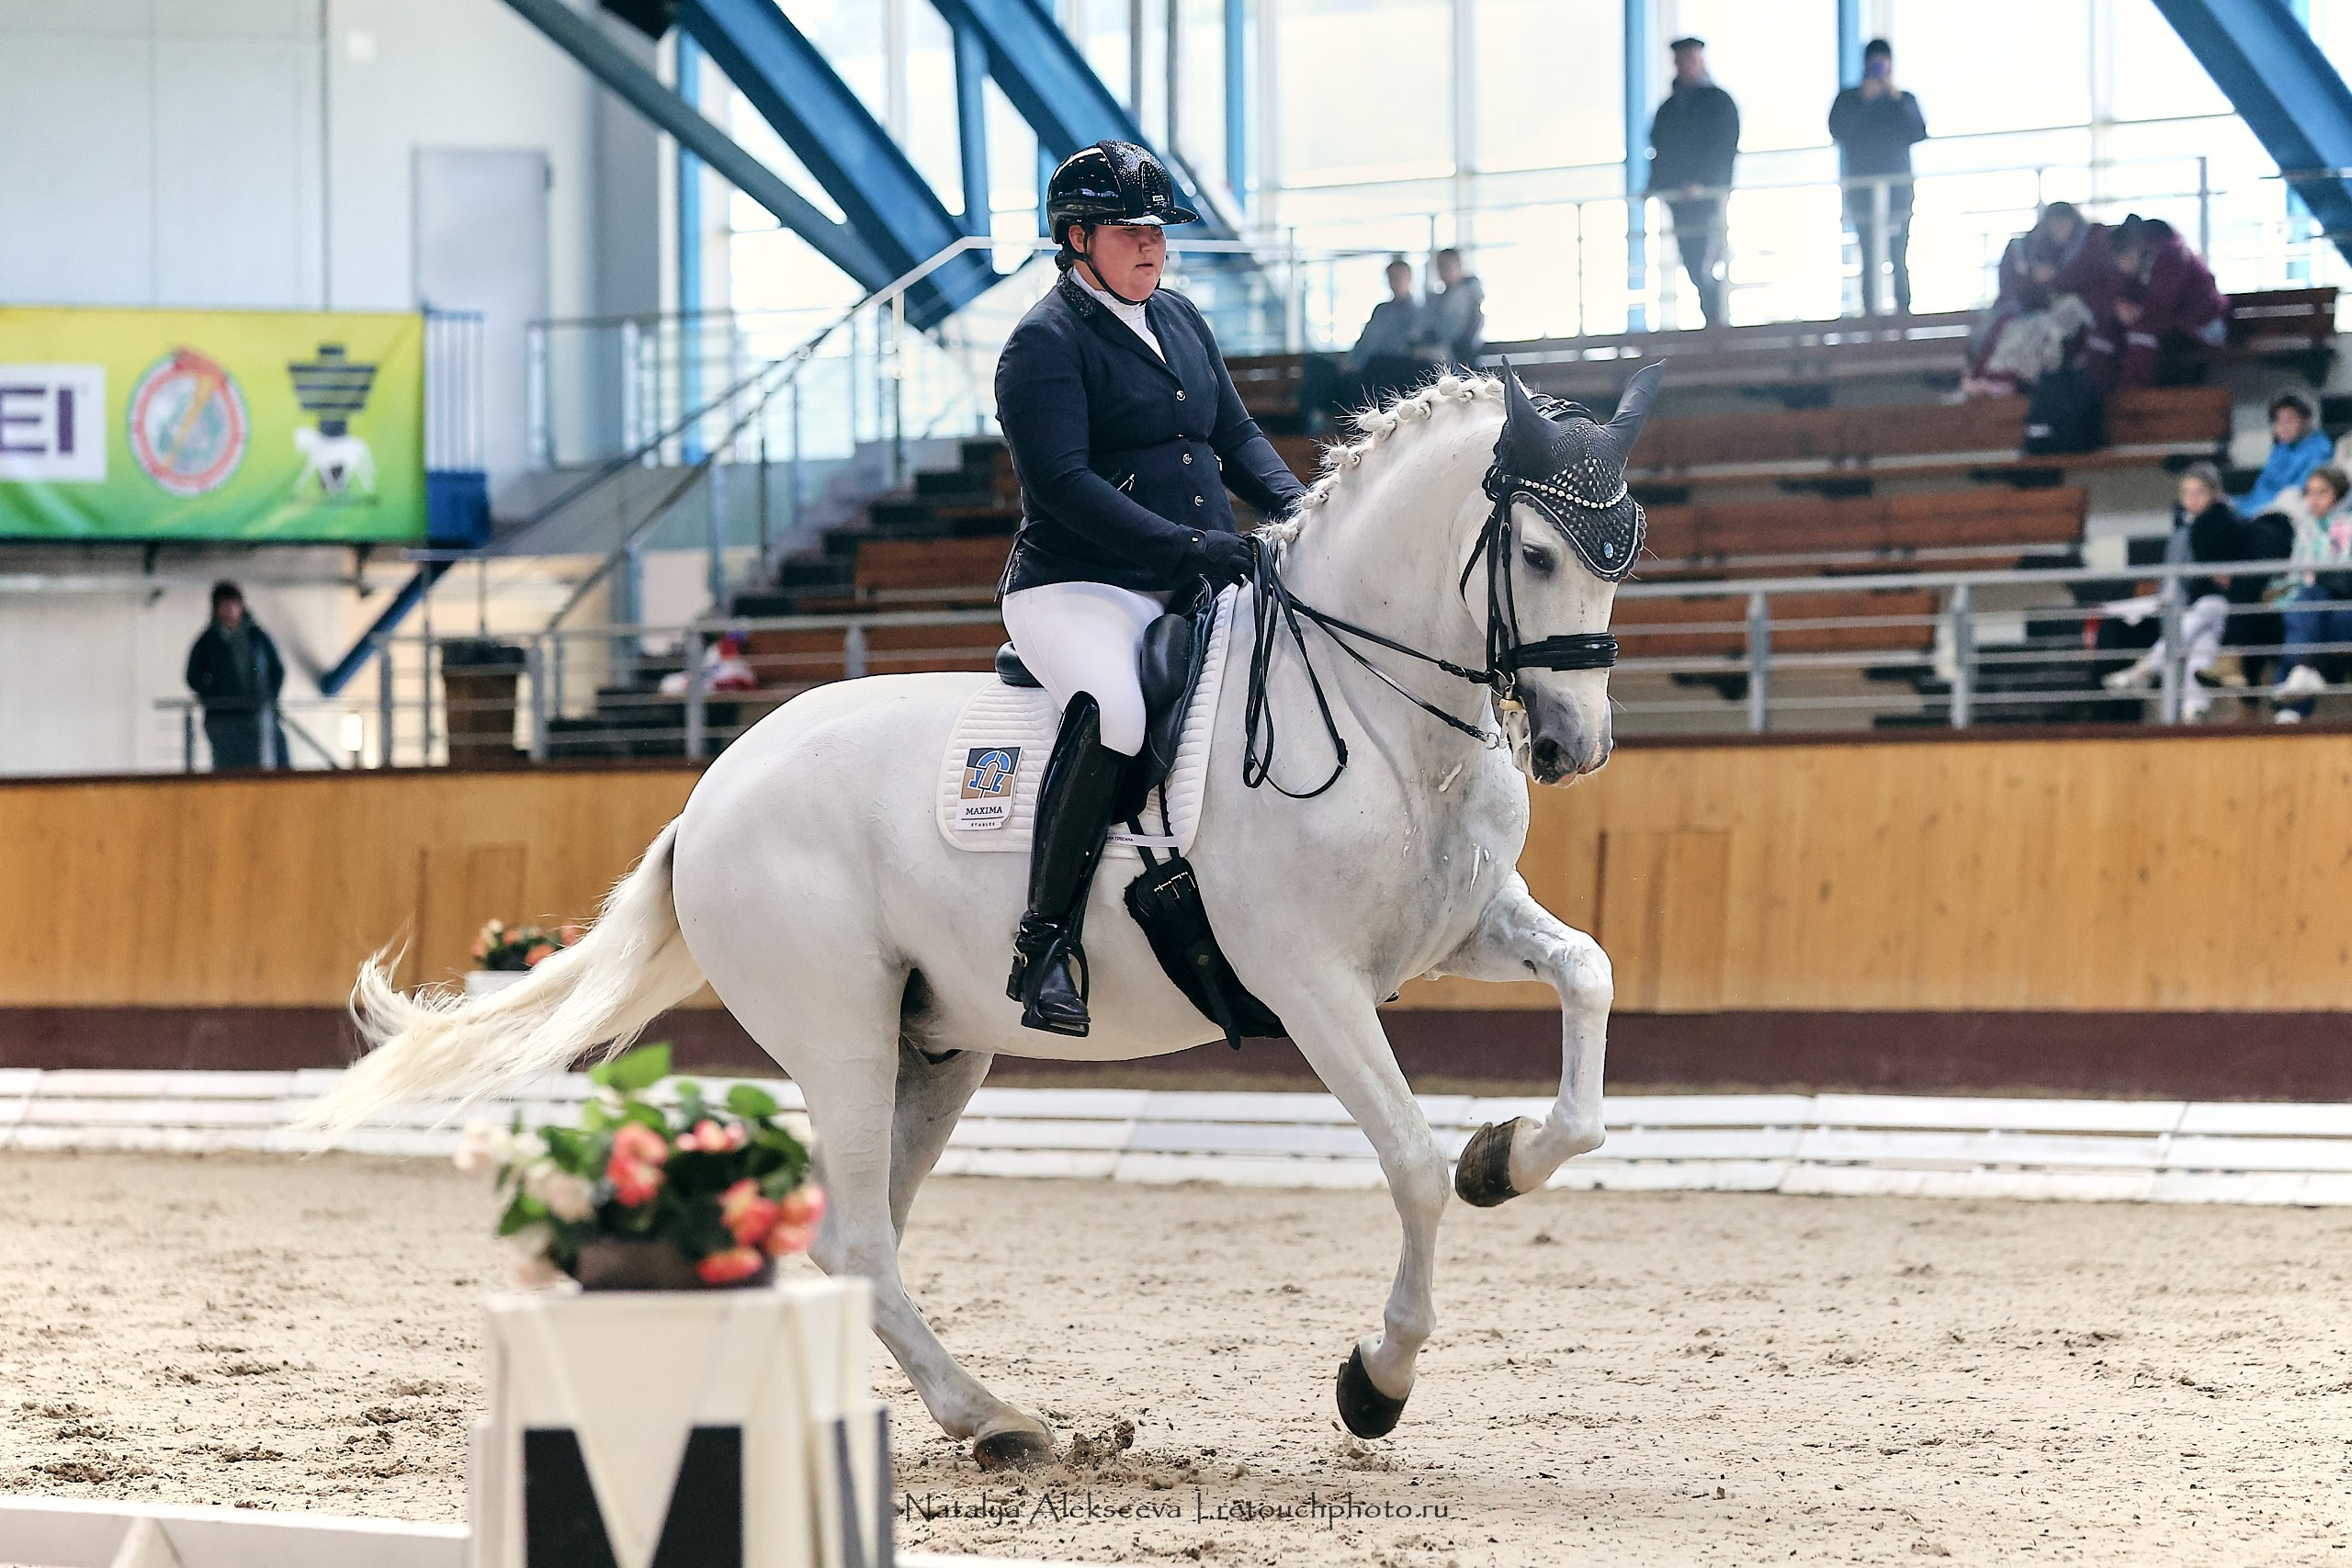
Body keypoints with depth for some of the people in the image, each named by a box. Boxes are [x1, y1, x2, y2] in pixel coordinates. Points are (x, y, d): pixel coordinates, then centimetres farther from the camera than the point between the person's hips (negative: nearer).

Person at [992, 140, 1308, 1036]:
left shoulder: (1180, 320, 18)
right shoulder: (1045, 343, -7)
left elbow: (1236, 437, 22)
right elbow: (1063, 481, -18)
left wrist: (1299, 508, 1)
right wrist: (1186, 545, -26)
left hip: (1196, 592, 8)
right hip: (1074, 589, -8)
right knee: (1110, 712, -37)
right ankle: (1044, 945, -30)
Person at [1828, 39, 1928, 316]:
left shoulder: (1905, 100, 12)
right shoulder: (1848, 100, 10)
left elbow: (1918, 134, -1)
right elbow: (1838, 131, -6)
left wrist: (1897, 98, -8)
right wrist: (1866, 100, -10)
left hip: (1898, 188, 0)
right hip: (1862, 189, 0)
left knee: (1899, 259, -6)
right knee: (1869, 259, -5)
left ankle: (1903, 312, -7)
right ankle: (1870, 313, -6)